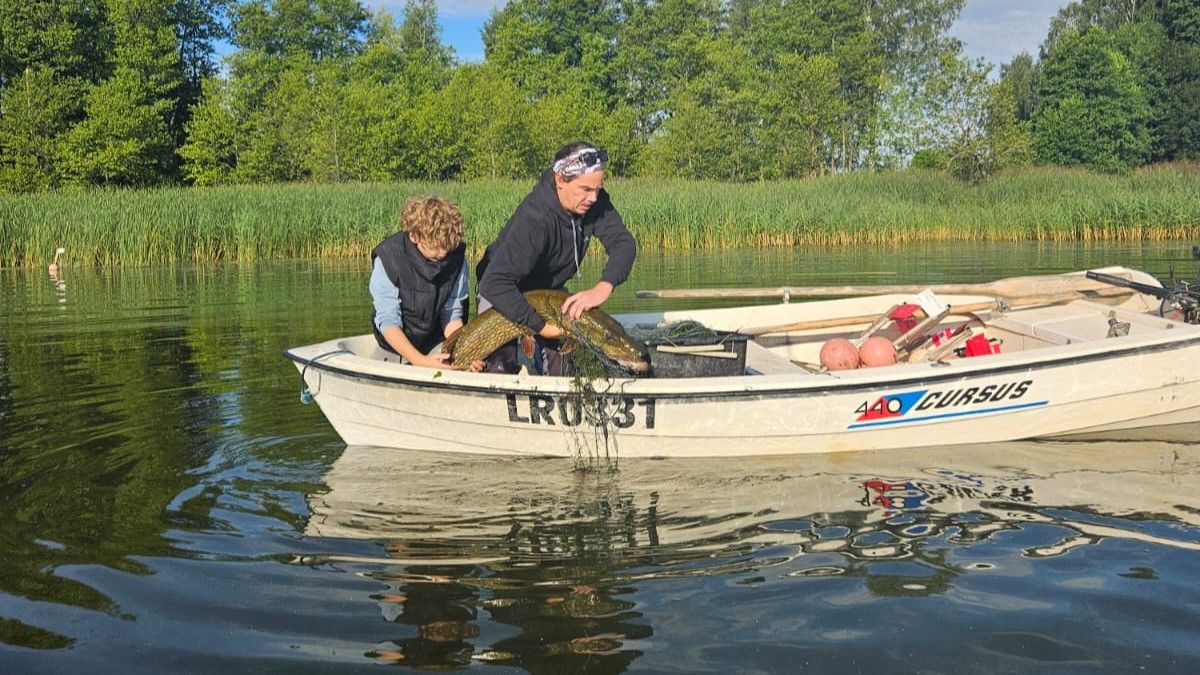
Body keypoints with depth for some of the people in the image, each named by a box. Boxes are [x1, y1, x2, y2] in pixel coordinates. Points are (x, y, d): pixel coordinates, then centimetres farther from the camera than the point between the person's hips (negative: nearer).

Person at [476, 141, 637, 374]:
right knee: (500, 371, -16)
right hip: (502, 294, -6)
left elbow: (623, 242, -22)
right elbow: (494, 284, -46)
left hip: (550, 290, 6)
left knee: (561, 371, 1)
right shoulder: (535, 219, -40)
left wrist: (602, 289, -41)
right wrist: (540, 326, -47)